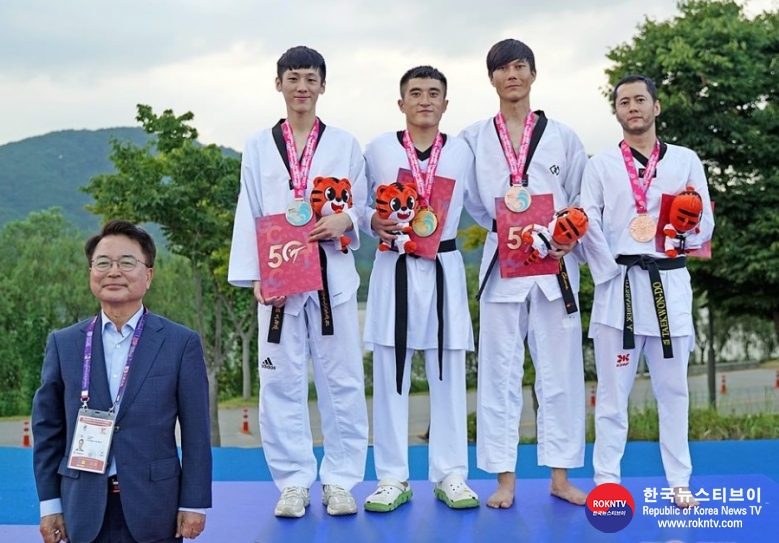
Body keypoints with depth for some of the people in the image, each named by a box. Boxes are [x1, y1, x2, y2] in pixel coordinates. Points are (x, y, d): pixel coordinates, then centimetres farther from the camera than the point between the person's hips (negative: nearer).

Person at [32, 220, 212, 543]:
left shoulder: (181, 343, -2)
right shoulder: (63, 343, 5)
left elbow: (196, 432, -2)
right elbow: (47, 428, 7)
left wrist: (194, 504, -3)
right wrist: (50, 503, 5)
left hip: (154, 508, -1)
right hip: (84, 510, 2)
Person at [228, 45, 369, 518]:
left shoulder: (345, 143, 7)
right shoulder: (259, 146, 8)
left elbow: (362, 205, 8)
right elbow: (249, 216, 5)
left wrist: (344, 220, -15)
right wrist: (254, 276, -5)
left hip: (332, 272, 0)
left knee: (341, 379, 2)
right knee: (281, 381, 2)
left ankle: (340, 479, 15)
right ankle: (294, 482, 15)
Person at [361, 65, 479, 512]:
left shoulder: (462, 152, 6)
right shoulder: (379, 149, 2)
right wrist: (373, 223, -12)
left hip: (444, 269, 1)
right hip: (395, 268, -1)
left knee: (448, 375, 5)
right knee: (391, 376, 2)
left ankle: (451, 475, 16)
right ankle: (393, 479, 13)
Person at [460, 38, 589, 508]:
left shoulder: (562, 136, 6)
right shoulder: (474, 139, 5)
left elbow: (583, 199, 8)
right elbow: (471, 203, 11)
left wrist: (570, 236, -9)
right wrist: (503, 227, -2)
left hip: (556, 263, 0)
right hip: (502, 262, 0)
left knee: (560, 370, 3)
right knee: (500, 371, 2)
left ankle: (560, 476, 15)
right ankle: (505, 479, 11)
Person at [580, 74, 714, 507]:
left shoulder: (685, 160, 9)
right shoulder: (601, 165, 7)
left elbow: (706, 227, 6)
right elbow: (588, 224, -2)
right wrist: (610, 273, -13)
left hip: (670, 282, 1)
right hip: (618, 284, -1)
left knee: (673, 389, 8)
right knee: (613, 390, 3)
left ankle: (679, 482, 18)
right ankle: (607, 482, 13)